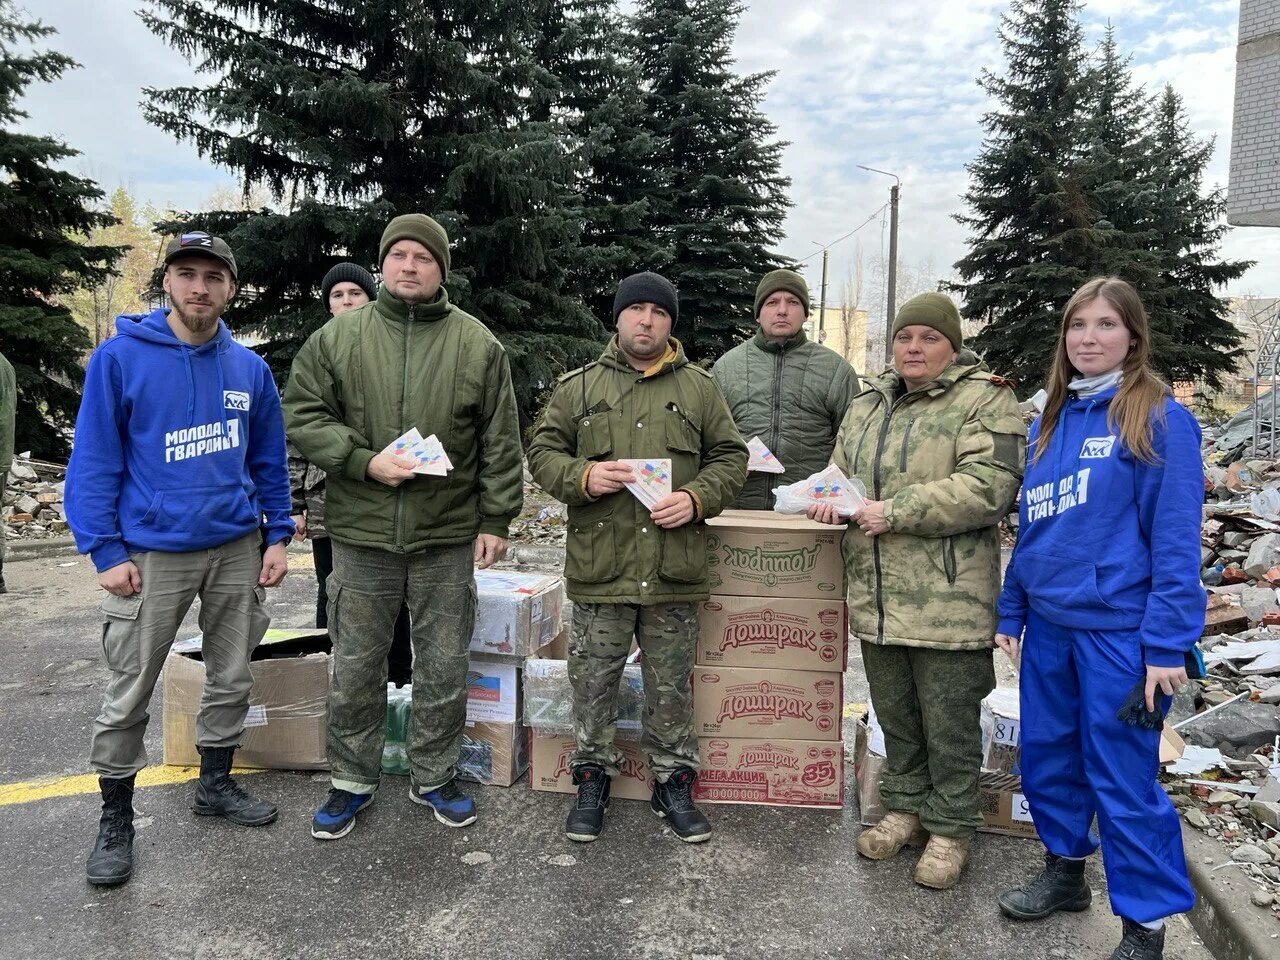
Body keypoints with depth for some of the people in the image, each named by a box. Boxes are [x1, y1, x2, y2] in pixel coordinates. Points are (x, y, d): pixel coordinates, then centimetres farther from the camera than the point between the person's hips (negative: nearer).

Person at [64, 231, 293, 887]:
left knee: (231, 678, 14)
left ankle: (215, 784, 34)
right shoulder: (120, 359, -7)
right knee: (128, 695, 4)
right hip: (152, 555, -3)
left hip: (237, 550, 4)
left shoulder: (249, 367, 4)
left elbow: (269, 462, 9)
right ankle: (115, 820, 23)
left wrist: (278, 536, 2)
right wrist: (106, 552, -11)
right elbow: (93, 462, -6)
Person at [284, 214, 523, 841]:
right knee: (355, 667, 11)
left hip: (448, 536, 0)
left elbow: (500, 443, 4)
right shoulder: (338, 336, 2)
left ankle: (434, 777, 30)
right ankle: (352, 781, 29)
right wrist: (366, 462, -13)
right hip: (361, 534, 0)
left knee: (443, 667, 11)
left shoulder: (477, 344, 2)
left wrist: (496, 519, 0)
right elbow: (301, 415, 1)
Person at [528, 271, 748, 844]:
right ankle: (592, 779, 27)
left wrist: (696, 497, -9)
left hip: (674, 570, 1)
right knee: (593, 683, 9)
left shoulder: (699, 388, 9)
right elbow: (543, 451, 7)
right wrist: (582, 476, -14)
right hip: (599, 566, 0)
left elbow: (730, 457, 9)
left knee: (672, 687, 11)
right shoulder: (579, 386, 7)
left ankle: (673, 783, 27)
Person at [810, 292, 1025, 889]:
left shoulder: (984, 402, -8)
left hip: (948, 600, -6)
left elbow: (988, 486, -20)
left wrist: (895, 511, -21)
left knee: (949, 722, 6)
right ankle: (905, 807, 35)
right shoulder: (865, 408, 15)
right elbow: (841, 471, 25)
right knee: (895, 713, 18)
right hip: (877, 596, 6)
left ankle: (950, 828, 23)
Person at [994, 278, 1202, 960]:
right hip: (1048, 623, 6)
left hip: (1120, 629, -6)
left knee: (1122, 779, 2)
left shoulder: (1160, 419, -9)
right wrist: (1010, 612, 13)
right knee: (1046, 759, 17)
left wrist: (1168, 643, -16)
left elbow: (1176, 540, -12)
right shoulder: (1050, 423, 10)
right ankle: (1065, 871, 38)